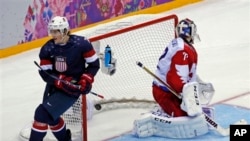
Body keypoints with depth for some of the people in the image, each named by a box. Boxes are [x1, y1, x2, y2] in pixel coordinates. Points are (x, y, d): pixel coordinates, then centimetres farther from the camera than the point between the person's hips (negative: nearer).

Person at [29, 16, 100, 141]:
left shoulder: (81, 44, -18)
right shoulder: (47, 48, -10)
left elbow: (94, 64, -7)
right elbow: (45, 73, -10)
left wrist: (86, 80, -21)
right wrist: (62, 81, -26)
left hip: (73, 88, -6)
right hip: (54, 86, 6)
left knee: (42, 113, -16)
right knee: (51, 117, 19)